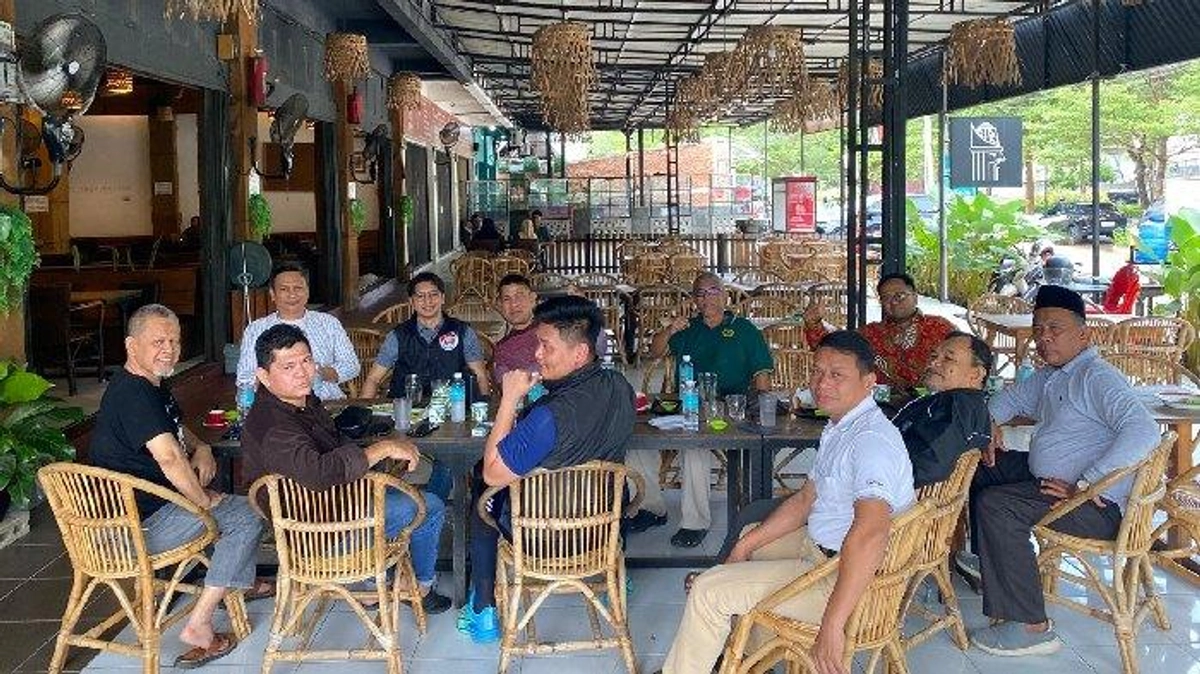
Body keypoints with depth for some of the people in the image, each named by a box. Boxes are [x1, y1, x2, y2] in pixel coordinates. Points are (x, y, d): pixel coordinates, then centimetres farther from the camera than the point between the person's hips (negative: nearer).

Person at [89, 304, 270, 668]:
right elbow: (169, 458, -33)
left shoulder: (153, 385, 10)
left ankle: (242, 582, 36)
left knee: (234, 498, 25)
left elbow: (178, 429, 26)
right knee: (248, 516, -10)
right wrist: (203, 501, -19)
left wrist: (201, 448, 4)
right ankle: (198, 626, -9)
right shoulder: (132, 393, -24)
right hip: (140, 527, -11)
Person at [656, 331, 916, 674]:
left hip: (848, 578, -11)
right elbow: (806, 498, 18)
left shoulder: (871, 439, -26)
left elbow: (870, 533, -40)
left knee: (709, 591, -13)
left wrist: (832, 625, -42)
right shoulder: (840, 427, 8)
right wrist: (747, 545, 12)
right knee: (750, 534, 32)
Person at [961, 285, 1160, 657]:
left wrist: (1084, 486, -32)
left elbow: (1144, 431, -32)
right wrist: (990, 422, 10)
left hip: (1098, 505, -10)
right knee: (982, 466, 19)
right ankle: (986, 559, 33)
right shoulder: (1050, 376, 13)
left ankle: (1031, 627, -22)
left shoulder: (1097, 377, -18)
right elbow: (1013, 397, 33)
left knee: (995, 505, -27)